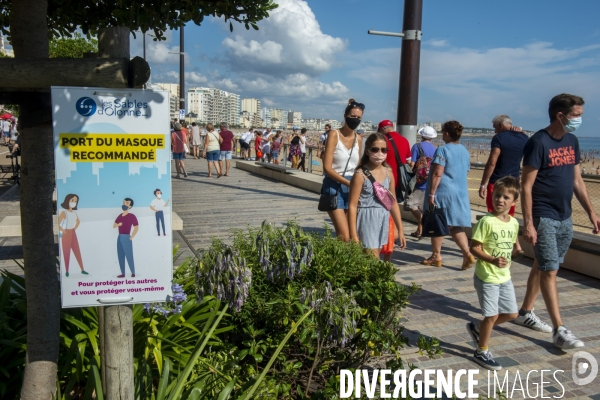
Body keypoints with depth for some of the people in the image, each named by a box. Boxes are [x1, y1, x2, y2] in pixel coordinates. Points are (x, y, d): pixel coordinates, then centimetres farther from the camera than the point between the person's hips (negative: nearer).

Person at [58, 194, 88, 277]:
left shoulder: (74, 212, 7)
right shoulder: (64, 212, -14)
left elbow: (78, 221, 26)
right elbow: (57, 224, -23)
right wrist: (62, 230, -13)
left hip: (73, 234, 6)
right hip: (66, 234, -6)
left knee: (77, 252, 8)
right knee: (66, 253, 2)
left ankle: (82, 269, 13)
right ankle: (67, 271, 10)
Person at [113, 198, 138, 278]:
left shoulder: (132, 216, -10)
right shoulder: (120, 216, 10)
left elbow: (136, 228, -12)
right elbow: (114, 226, 16)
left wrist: (131, 237, -12)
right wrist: (118, 224, -6)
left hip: (126, 238, -7)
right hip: (119, 237, 7)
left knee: (129, 256, -4)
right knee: (120, 256, 8)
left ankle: (133, 273, 6)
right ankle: (123, 273, 15)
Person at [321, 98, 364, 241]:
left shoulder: (358, 139, 11)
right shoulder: (334, 135, -6)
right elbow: (327, 168, -13)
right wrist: (348, 182, -20)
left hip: (352, 189, 6)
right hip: (335, 187, -5)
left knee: (351, 235, 5)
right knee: (344, 237, -15)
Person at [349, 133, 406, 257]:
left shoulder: (388, 173, 6)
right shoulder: (360, 174, -12)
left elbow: (393, 203, 13)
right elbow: (352, 205, -13)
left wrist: (400, 230, 13)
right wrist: (353, 235, -16)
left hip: (383, 222, 6)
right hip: (367, 221, -6)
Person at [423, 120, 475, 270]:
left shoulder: (443, 150, -12)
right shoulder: (465, 151, 11)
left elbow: (437, 174, -18)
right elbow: (466, 172, 18)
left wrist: (431, 193, -16)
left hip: (443, 192, -7)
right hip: (461, 194, 7)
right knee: (456, 226, 10)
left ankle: (436, 256, 14)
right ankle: (467, 253, -4)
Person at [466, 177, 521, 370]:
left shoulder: (514, 223, 3)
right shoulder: (487, 221, -17)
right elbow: (474, 247, -18)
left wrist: (515, 249, -1)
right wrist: (493, 260, -27)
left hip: (505, 277, 7)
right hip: (486, 277, -7)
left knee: (512, 314, 14)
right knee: (492, 315, -1)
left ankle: (477, 328, 34)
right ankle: (482, 352, 19)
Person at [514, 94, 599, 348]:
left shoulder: (572, 141, 9)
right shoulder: (539, 142, -14)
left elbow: (577, 180, 16)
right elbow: (526, 185, -16)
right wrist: (528, 223, -20)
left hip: (564, 218, 8)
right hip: (543, 217, -8)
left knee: (542, 267, 15)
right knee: (550, 271, -5)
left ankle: (525, 313, 28)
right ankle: (559, 330, 0)